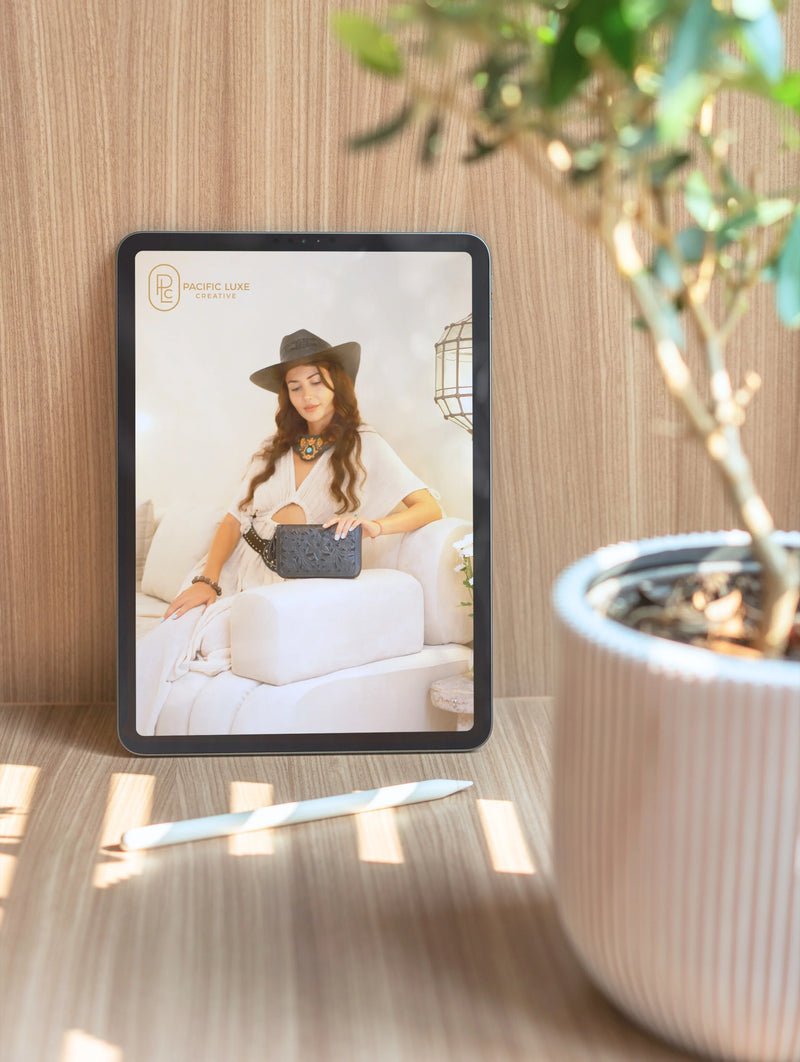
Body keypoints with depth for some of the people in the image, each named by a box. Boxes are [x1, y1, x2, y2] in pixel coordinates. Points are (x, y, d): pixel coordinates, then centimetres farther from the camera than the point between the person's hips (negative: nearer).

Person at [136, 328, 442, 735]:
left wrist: (375, 525, -26)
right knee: (146, 655, -20)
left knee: (168, 650, -24)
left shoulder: (364, 446, 5)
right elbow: (234, 518, 9)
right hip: (233, 568, 4)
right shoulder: (276, 448, 17)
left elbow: (430, 508, -5)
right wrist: (207, 579, -9)